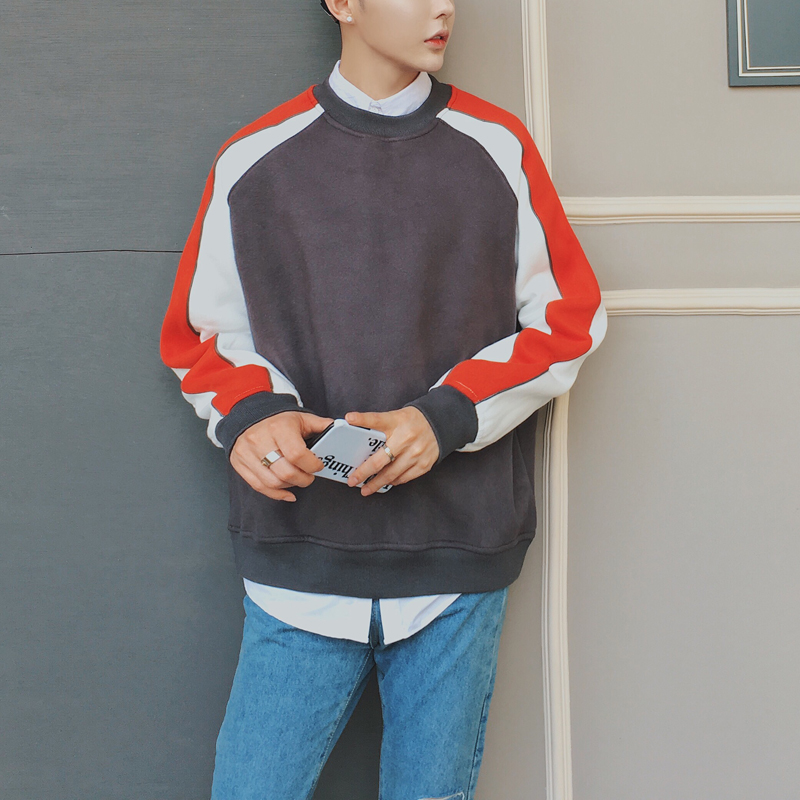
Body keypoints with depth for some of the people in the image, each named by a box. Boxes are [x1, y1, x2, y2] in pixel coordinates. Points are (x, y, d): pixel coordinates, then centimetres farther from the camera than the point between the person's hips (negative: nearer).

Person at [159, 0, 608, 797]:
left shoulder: (498, 149, 5)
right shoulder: (253, 160, 6)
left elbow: (568, 316, 6)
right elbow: (199, 332, 11)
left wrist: (447, 416, -9)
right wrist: (251, 412, -11)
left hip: (457, 563, 0)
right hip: (299, 559, 0)